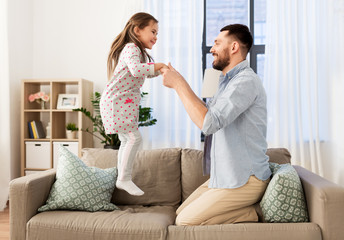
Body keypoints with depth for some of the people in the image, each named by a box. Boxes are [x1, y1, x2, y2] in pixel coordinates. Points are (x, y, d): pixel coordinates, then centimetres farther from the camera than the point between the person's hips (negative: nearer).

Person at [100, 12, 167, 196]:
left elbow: (146, 73, 26)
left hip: (127, 102, 11)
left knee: (126, 140, 14)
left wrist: (159, 70, 8)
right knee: (134, 138, -15)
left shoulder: (141, 52, 18)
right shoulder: (131, 48, -15)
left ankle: (122, 178, 25)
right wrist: (155, 66, -24)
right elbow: (136, 69, -34)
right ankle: (124, 179, -4)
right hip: (116, 101, -11)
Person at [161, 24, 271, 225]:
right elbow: (208, 113, 18)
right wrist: (178, 83, 10)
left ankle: (255, 213, -4)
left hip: (244, 180, -10)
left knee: (185, 222, -12)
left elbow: (208, 123, -30)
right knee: (182, 212, 10)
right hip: (225, 175, 10)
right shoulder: (229, 80, 15)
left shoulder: (246, 80, -20)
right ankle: (250, 209, 9)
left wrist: (179, 84, -21)